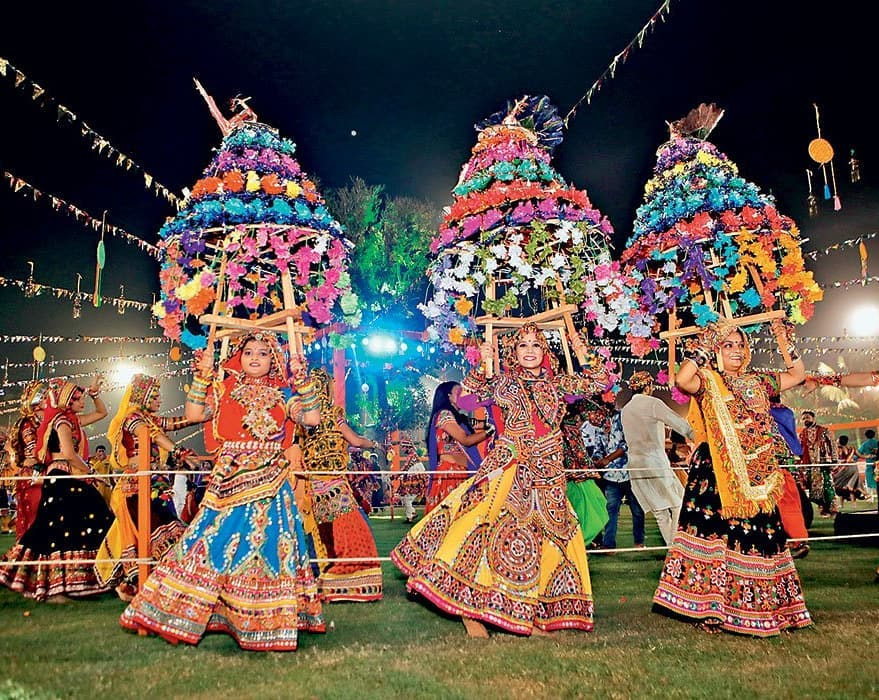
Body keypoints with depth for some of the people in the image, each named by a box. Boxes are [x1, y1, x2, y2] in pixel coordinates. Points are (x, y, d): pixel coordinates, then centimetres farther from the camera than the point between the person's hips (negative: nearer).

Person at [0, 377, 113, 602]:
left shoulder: (73, 420, 16)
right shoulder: (62, 419, -10)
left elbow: (102, 413, 29)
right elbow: (69, 453, -22)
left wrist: (94, 393, 16)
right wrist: (89, 471, -9)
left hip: (69, 481, 10)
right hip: (62, 479, -10)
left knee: (55, 530, 10)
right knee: (62, 530, -11)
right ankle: (53, 587, -10)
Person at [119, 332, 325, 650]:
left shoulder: (283, 394, 6)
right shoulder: (223, 390, 9)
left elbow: (312, 417, -7)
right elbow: (193, 414, -3)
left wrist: (302, 380, -11)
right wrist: (202, 376, -7)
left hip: (270, 481, -1)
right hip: (228, 479, 1)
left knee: (267, 541, 1)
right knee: (216, 538, 1)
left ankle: (266, 618, 15)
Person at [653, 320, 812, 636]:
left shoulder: (757, 382, 15)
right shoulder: (707, 382, -2)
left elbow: (797, 374, 25)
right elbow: (681, 379, -24)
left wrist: (784, 340, 17)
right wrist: (701, 348, -14)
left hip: (757, 477, 5)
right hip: (718, 474, -5)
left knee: (759, 536, 9)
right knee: (717, 533, -7)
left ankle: (759, 610, 23)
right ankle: (713, 609, 2)